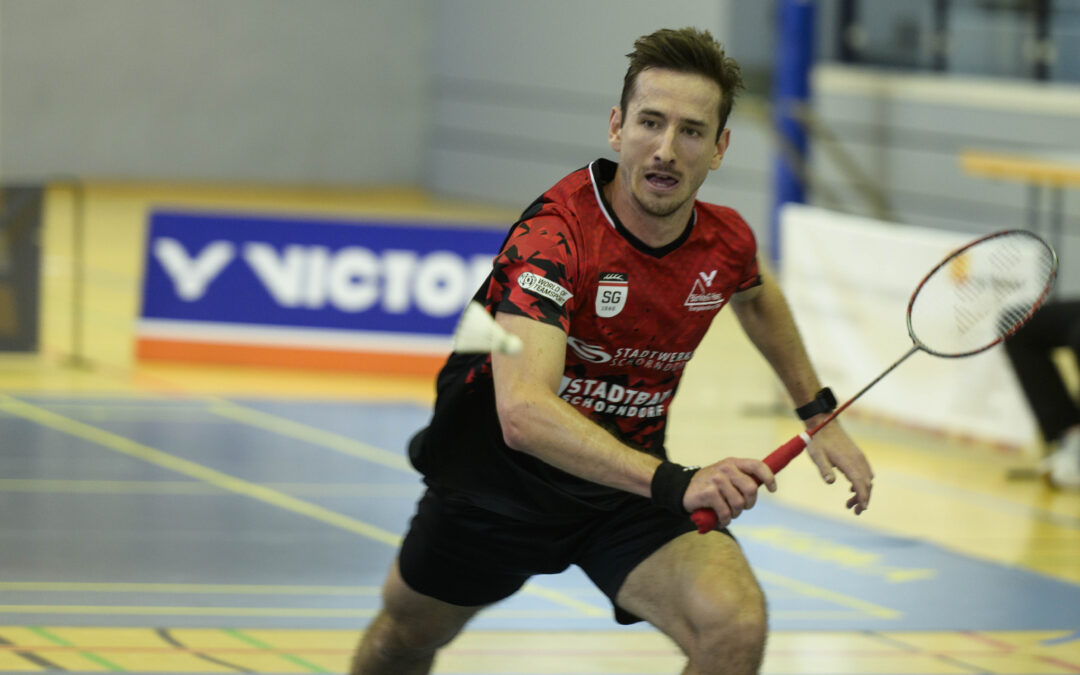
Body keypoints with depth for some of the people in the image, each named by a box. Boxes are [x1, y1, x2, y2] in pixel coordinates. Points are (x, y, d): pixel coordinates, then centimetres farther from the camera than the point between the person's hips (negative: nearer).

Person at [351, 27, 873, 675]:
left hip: (631, 480, 2)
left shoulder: (726, 241, -11)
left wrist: (819, 414, 14)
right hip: (499, 475, -2)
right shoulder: (550, 237, -30)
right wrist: (674, 483, -55)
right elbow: (523, 411, -45)